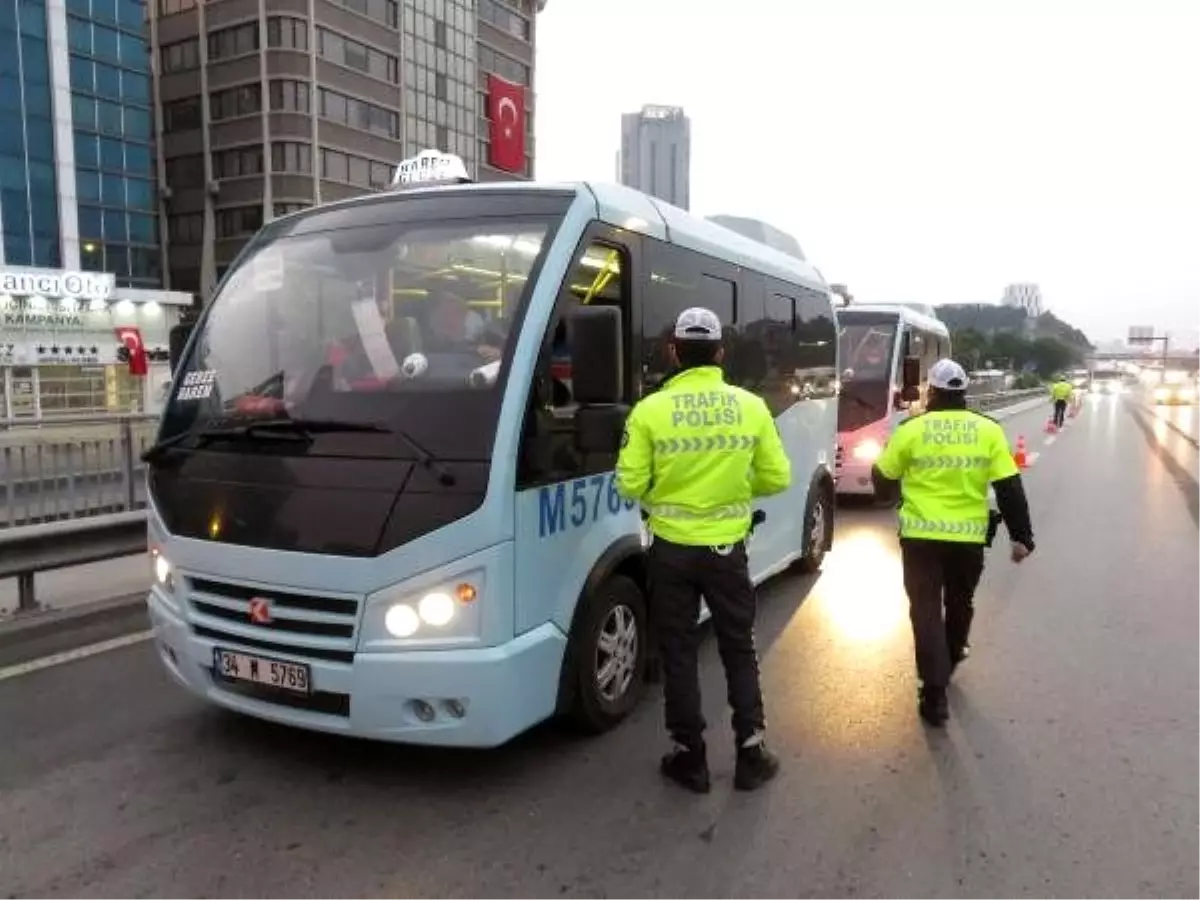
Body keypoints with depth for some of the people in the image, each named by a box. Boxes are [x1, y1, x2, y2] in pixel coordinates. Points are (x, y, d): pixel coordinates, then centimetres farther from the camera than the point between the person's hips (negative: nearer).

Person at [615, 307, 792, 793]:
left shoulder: (651, 410, -12)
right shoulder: (751, 407, -5)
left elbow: (631, 484, -11)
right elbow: (777, 478, 0)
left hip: (671, 550, -1)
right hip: (727, 549, 2)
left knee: (678, 653, 13)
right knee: (739, 650, 18)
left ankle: (691, 757, 21)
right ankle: (751, 753, 24)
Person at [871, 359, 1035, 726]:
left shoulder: (911, 429, -6)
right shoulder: (989, 431, -1)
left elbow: (883, 480, 3)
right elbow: (1010, 489, -3)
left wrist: (896, 495, 25)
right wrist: (1021, 535, 2)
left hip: (922, 535, -2)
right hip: (969, 536, 3)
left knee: (926, 609, 3)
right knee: (959, 603, 23)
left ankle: (935, 693, -2)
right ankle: (948, 663, 45)